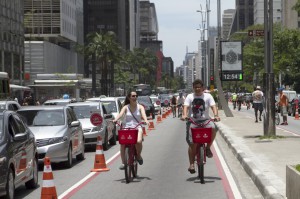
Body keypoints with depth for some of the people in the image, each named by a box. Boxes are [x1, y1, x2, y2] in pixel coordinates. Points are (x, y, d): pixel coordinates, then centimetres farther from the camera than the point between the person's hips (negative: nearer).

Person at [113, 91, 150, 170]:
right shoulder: (126, 107, 8)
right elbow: (120, 114, -10)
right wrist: (115, 119, -33)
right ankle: (123, 163, -13)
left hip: (137, 128, 0)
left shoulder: (140, 107, 9)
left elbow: (143, 114, -10)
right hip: (127, 128, 1)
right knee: (122, 143, -25)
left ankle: (138, 155, -1)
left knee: (138, 141, -31)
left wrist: (146, 120, -33)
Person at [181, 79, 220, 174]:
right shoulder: (190, 97, 5)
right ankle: (191, 164, 2)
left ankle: (208, 148, -10)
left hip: (205, 120, 0)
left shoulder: (207, 96, 5)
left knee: (213, 128, -32)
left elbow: (213, 106, -7)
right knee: (192, 143, -11)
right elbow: (186, 106, -9)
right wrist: (184, 115, -30)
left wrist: (216, 115, -27)